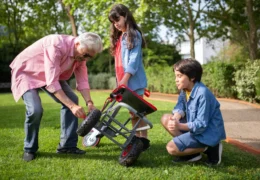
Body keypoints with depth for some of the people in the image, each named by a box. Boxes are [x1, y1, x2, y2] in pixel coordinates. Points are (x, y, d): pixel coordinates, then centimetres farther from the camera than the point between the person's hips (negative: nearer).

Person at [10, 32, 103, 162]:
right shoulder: (56, 45, -37)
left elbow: (82, 80, -9)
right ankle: (29, 149, 0)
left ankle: (67, 145, 2)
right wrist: (72, 106, -40)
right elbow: (52, 83, -39)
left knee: (72, 100, -7)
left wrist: (89, 102, -24)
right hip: (26, 72, -7)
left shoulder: (81, 54, -12)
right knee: (35, 109, -26)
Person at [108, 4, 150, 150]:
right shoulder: (119, 37, 19)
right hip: (123, 80, 8)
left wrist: (125, 78, -21)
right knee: (133, 112, 10)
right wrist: (120, 79, 11)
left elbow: (134, 58, -14)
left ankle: (144, 140, -1)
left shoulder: (134, 34, -5)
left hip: (134, 80, -8)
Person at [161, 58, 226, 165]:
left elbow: (201, 125, -27)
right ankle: (191, 149, 2)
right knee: (166, 119, 3)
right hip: (194, 125, 9)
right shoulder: (185, 90, 1)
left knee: (171, 148, -15)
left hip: (207, 132, -9)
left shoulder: (203, 94, -26)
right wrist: (176, 117, -27)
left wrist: (180, 126, -39)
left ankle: (209, 148, -4)